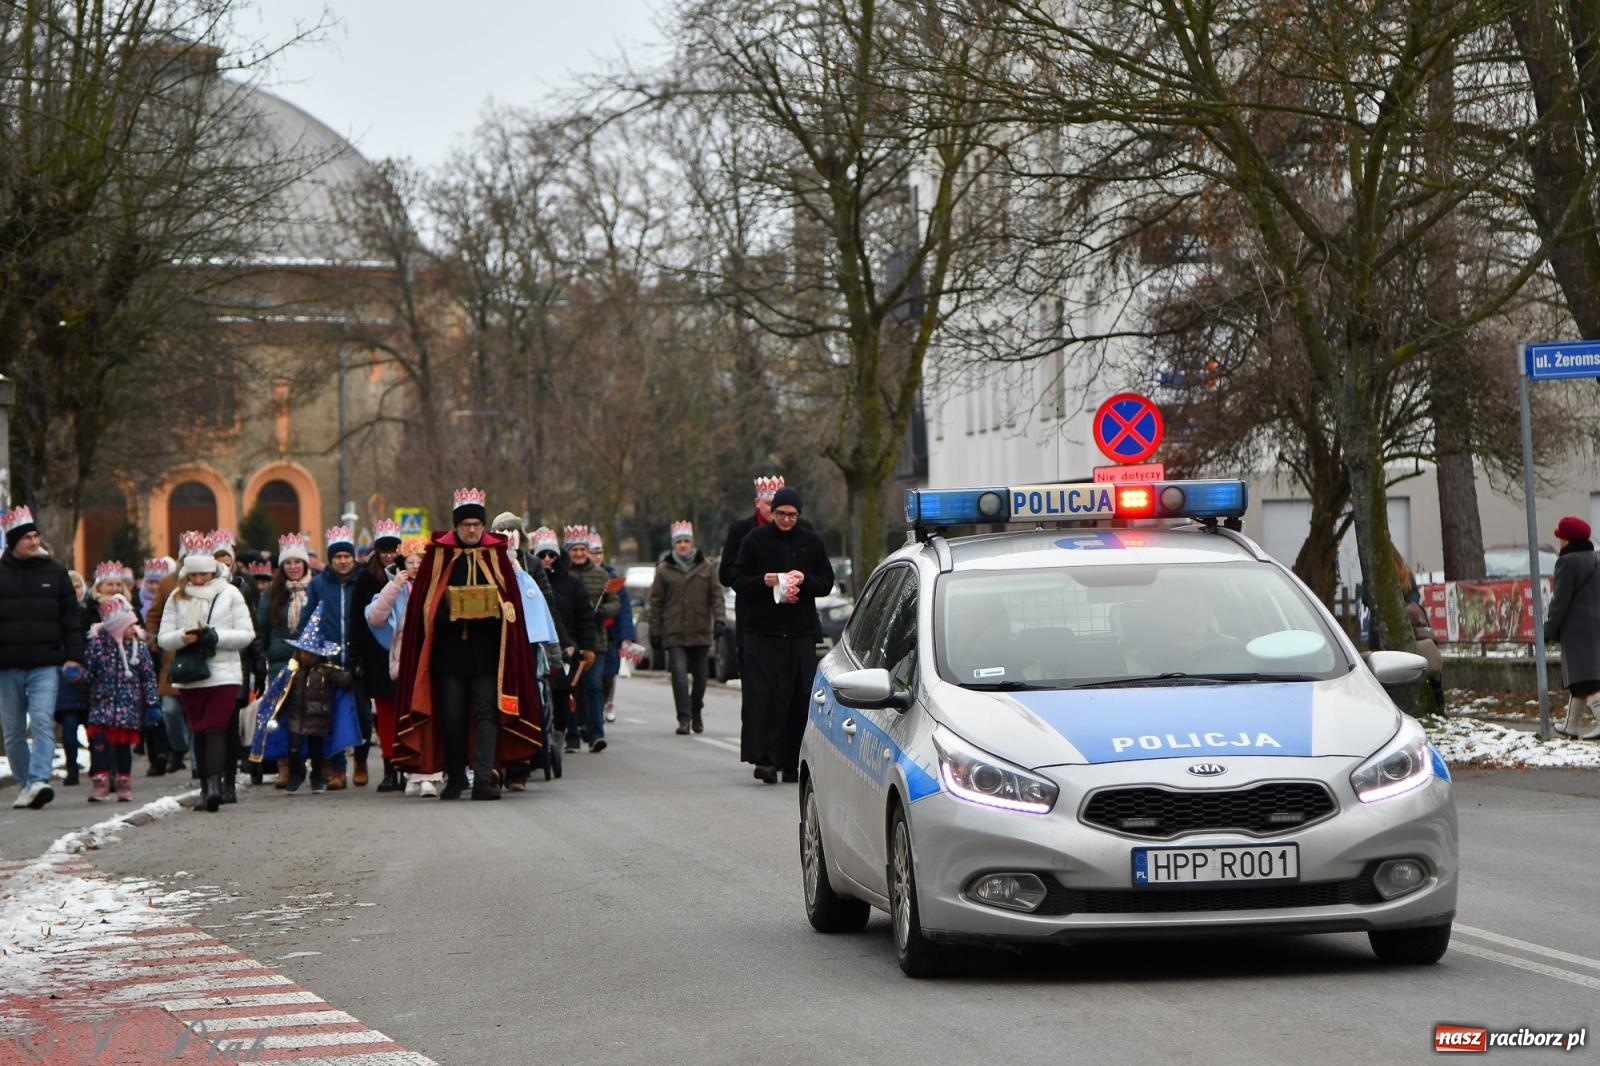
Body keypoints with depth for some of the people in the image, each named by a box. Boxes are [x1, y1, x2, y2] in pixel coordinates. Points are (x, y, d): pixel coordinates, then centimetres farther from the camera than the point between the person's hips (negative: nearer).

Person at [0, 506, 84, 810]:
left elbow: (71, 617, 6)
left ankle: (39, 781, -24)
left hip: (46, 665, -1)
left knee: (42, 723, -15)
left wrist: (74, 656, -3)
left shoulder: (55, 572, 6)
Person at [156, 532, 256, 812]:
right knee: (199, 732, 6)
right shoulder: (177, 598, 10)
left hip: (223, 674, -3)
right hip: (189, 676, 3)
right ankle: (207, 788, 12)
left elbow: (246, 634, 0)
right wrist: (183, 638, -13)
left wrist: (214, 637, -13)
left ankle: (214, 783, -25)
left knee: (215, 729, -14)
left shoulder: (230, 594, 4)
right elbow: (163, 638, 8)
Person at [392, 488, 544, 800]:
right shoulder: (438, 556, 6)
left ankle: (483, 778, -12)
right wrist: (447, 611, -11)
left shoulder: (496, 555, 8)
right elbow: (423, 602, 5)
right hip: (449, 649, 0)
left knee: (486, 712, -7)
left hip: (487, 649, 0)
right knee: (451, 714, 4)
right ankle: (455, 776, 18)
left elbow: (511, 599, 9)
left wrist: (501, 608, -10)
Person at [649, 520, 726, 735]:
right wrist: (654, 630, 3)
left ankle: (696, 713, 31)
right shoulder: (664, 569, 3)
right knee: (679, 674, -14)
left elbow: (716, 595, 6)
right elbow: (656, 601, 6)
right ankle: (684, 718, -15)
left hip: (700, 633, 2)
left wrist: (719, 619, -7)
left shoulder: (705, 566, 6)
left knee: (700, 676, 10)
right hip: (674, 634, -2)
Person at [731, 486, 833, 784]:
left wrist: (804, 580, -10)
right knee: (761, 695, -11)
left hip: (801, 632, 2)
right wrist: (764, 581, -14)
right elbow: (738, 581, 5)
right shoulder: (756, 540, 5)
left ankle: (790, 761, 6)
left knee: (800, 697, 0)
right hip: (761, 630, -2)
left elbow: (827, 582, 10)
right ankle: (763, 759, -15)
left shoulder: (812, 542, 9)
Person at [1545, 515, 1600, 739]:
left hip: (1577, 628, -9)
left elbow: (1560, 601, -14)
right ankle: (1573, 724, 24)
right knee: (1580, 678, 16)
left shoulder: (1567, 562, -11)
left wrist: (1549, 630, -9)